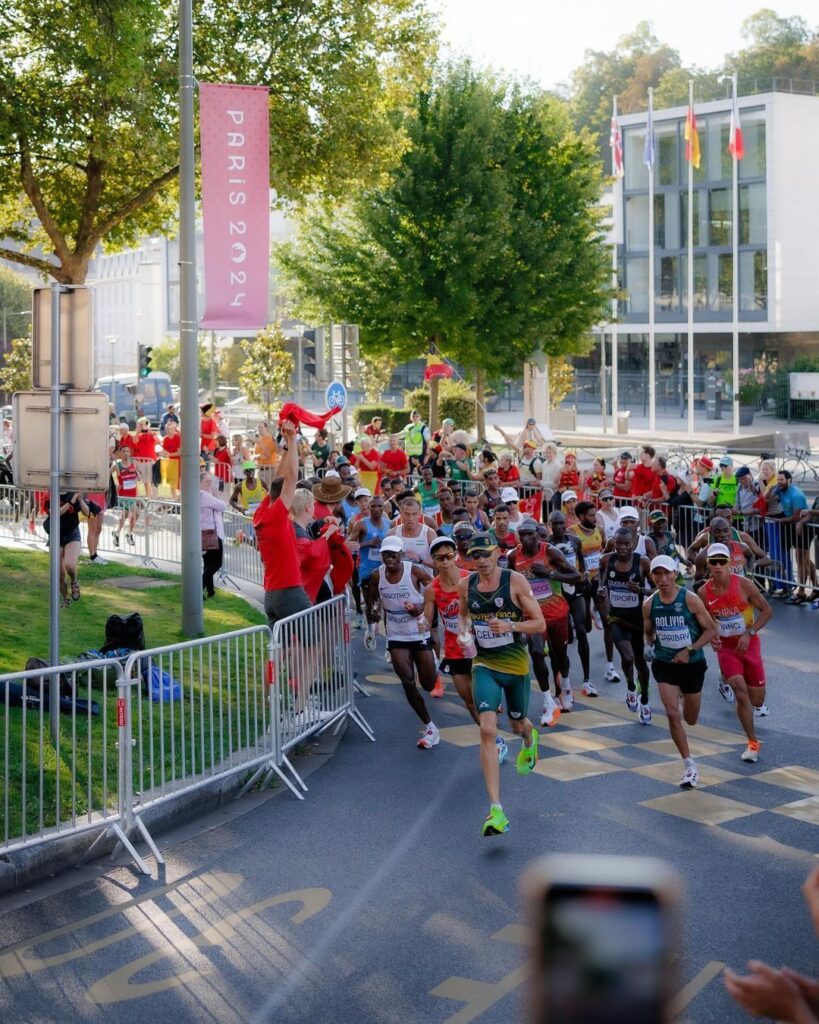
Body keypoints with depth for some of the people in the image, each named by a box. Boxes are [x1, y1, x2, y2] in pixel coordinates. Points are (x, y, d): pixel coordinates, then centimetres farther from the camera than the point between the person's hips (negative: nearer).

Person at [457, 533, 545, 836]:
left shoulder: (516, 581, -11)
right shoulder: (466, 586, -2)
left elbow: (540, 624, -9)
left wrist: (510, 626, -26)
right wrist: (464, 633, -3)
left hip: (516, 665, -1)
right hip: (484, 665, 1)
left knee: (518, 725, 20)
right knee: (487, 730, -17)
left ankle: (530, 740, 64)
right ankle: (496, 811, -20)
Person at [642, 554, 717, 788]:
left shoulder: (690, 600, -13)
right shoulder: (649, 604, -4)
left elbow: (711, 630, -8)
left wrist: (690, 650, -17)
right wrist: (656, 644, -6)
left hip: (692, 664, -1)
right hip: (664, 665, 1)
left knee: (691, 719, 12)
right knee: (672, 714, -15)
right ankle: (689, 767, -5)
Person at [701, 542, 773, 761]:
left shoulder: (744, 585, -14)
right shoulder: (704, 592, -8)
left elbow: (766, 610, -5)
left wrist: (749, 633, -16)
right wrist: (710, 637, -12)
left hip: (749, 644, 0)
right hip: (725, 647, 0)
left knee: (757, 701, 5)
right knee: (741, 693, -16)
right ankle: (753, 743, -1)